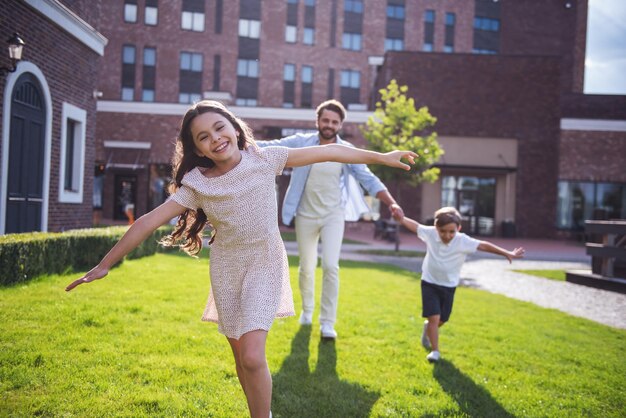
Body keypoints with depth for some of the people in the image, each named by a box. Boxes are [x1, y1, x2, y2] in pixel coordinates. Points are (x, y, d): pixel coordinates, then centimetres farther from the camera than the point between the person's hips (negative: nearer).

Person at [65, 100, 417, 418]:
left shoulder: (265, 159, -11)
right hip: (226, 270, 2)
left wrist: (380, 157, -7)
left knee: (252, 357, -16)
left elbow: (327, 152, -8)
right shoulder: (196, 184, -9)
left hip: (265, 264, -2)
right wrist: (105, 264, -12)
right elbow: (148, 222, -11)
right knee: (241, 358, 11)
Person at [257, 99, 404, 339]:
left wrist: (391, 203, -19)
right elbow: (270, 147, -6)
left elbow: (369, 180, -6)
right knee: (306, 268, 12)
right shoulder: (301, 142, -5)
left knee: (330, 266, -13)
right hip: (306, 216, 1)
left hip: (333, 216, -1)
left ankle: (327, 322, -2)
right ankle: (307, 308, 38)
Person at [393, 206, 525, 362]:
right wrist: (401, 219, -20)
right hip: (429, 283, -2)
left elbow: (483, 245, -22)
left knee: (441, 320, 14)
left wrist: (507, 253, -25)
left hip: (448, 286, 2)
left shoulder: (463, 241, -19)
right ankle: (435, 350, 1)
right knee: (434, 317, -13)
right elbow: (415, 226, -4)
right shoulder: (430, 234, -15)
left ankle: (427, 329, 49)